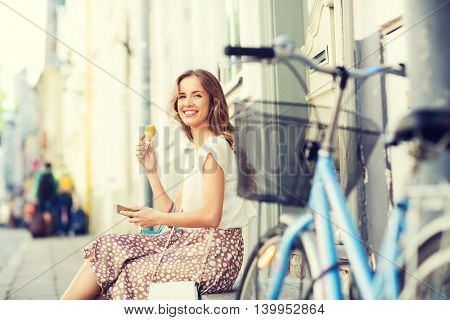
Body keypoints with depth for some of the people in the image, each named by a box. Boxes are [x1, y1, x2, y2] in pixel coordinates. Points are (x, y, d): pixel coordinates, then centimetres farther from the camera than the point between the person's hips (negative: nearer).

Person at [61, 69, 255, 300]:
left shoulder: (215, 145, -11)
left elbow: (211, 216, -19)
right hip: (190, 241, 8)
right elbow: (174, 213, 12)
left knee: (131, 273, -10)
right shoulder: (199, 150, 17)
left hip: (215, 249, -8)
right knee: (110, 247, -1)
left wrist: (157, 218, -11)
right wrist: (150, 169, 7)